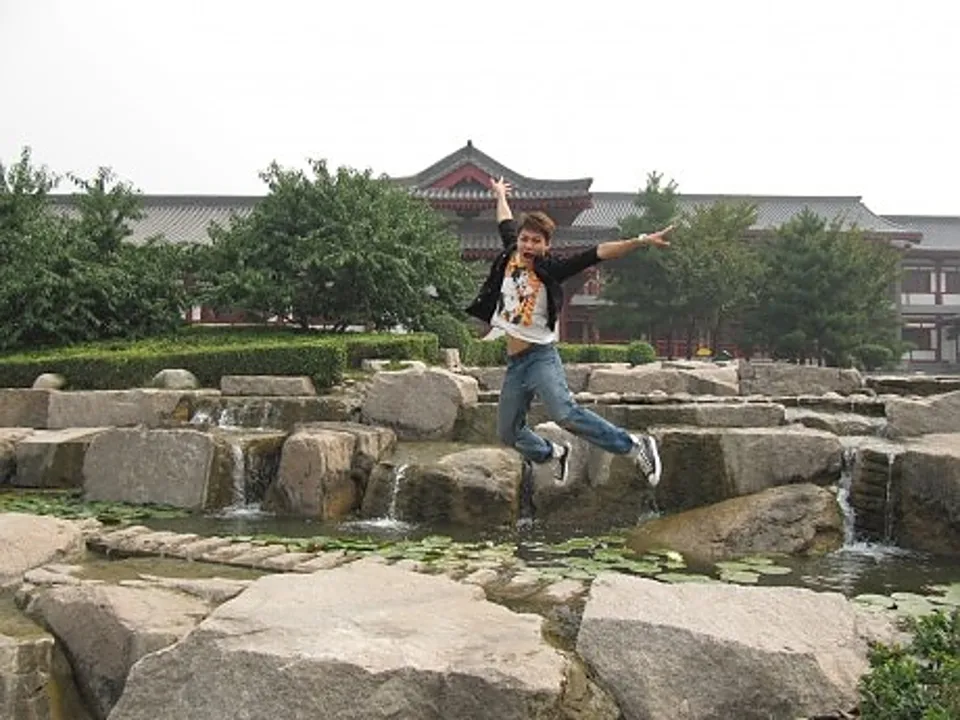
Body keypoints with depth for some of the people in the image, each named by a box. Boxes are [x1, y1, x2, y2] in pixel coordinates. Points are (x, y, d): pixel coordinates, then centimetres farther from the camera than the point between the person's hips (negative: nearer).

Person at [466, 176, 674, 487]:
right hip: (514, 364, 7)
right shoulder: (510, 256, 5)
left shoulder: (551, 269, -9)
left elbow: (597, 253, -17)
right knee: (508, 433, 14)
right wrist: (500, 196, 41)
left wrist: (641, 241, -25)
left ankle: (635, 446, -20)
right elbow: (506, 225, 25)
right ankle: (555, 453, 42)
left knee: (565, 414, -29)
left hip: (541, 357, -7)